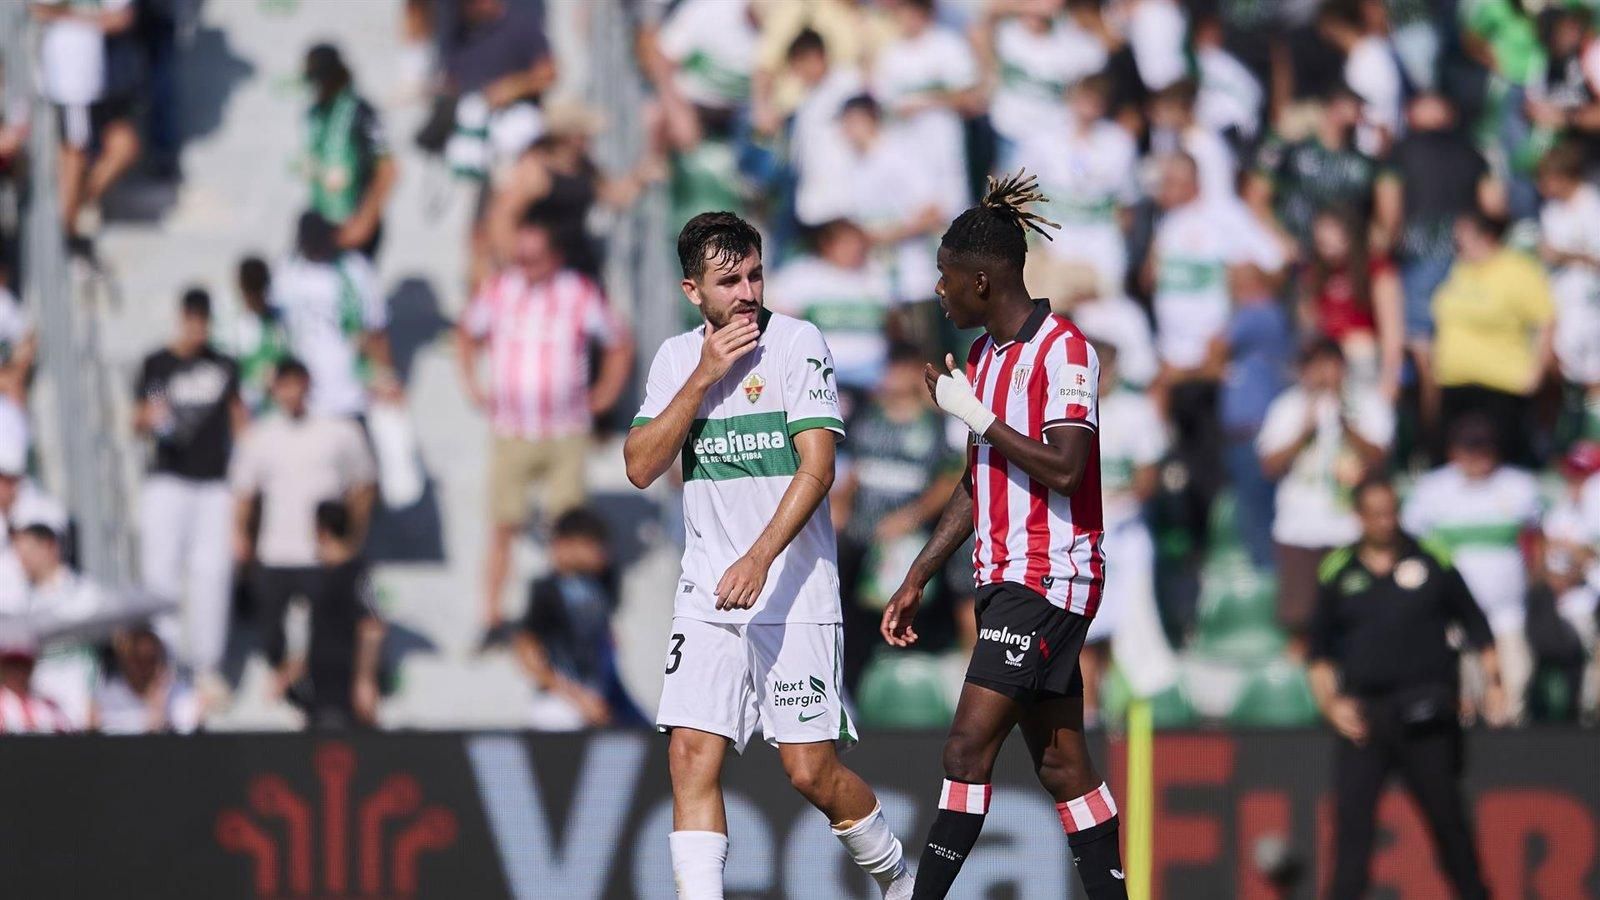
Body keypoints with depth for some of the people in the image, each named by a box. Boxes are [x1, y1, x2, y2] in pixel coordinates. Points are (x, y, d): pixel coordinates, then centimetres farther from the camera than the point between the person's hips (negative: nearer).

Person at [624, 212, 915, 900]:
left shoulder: (797, 342, -6)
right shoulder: (676, 358, 9)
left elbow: (817, 467, -13)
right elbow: (641, 467, 1)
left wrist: (760, 560, -24)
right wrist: (703, 379, -9)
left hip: (793, 590, -4)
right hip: (706, 596, 4)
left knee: (812, 771, -3)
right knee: (692, 756, -9)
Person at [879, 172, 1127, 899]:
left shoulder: (1061, 350, -12)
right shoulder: (985, 354, 15)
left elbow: (1064, 469, -22)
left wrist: (977, 416, -16)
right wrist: (917, 579, 19)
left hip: (1049, 579, -9)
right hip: (1007, 582, 9)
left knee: (968, 748, -14)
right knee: (1060, 763, 8)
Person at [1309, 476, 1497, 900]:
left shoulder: (1432, 560, 4)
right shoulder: (1337, 572, 8)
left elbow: (1475, 625, 10)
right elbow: (1320, 650, 13)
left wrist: (1492, 681, 0)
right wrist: (1330, 703, -1)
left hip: (1426, 716, -1)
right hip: (1362, 716, 1)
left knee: (1446, 813, 2)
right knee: (1352, 817, -5)